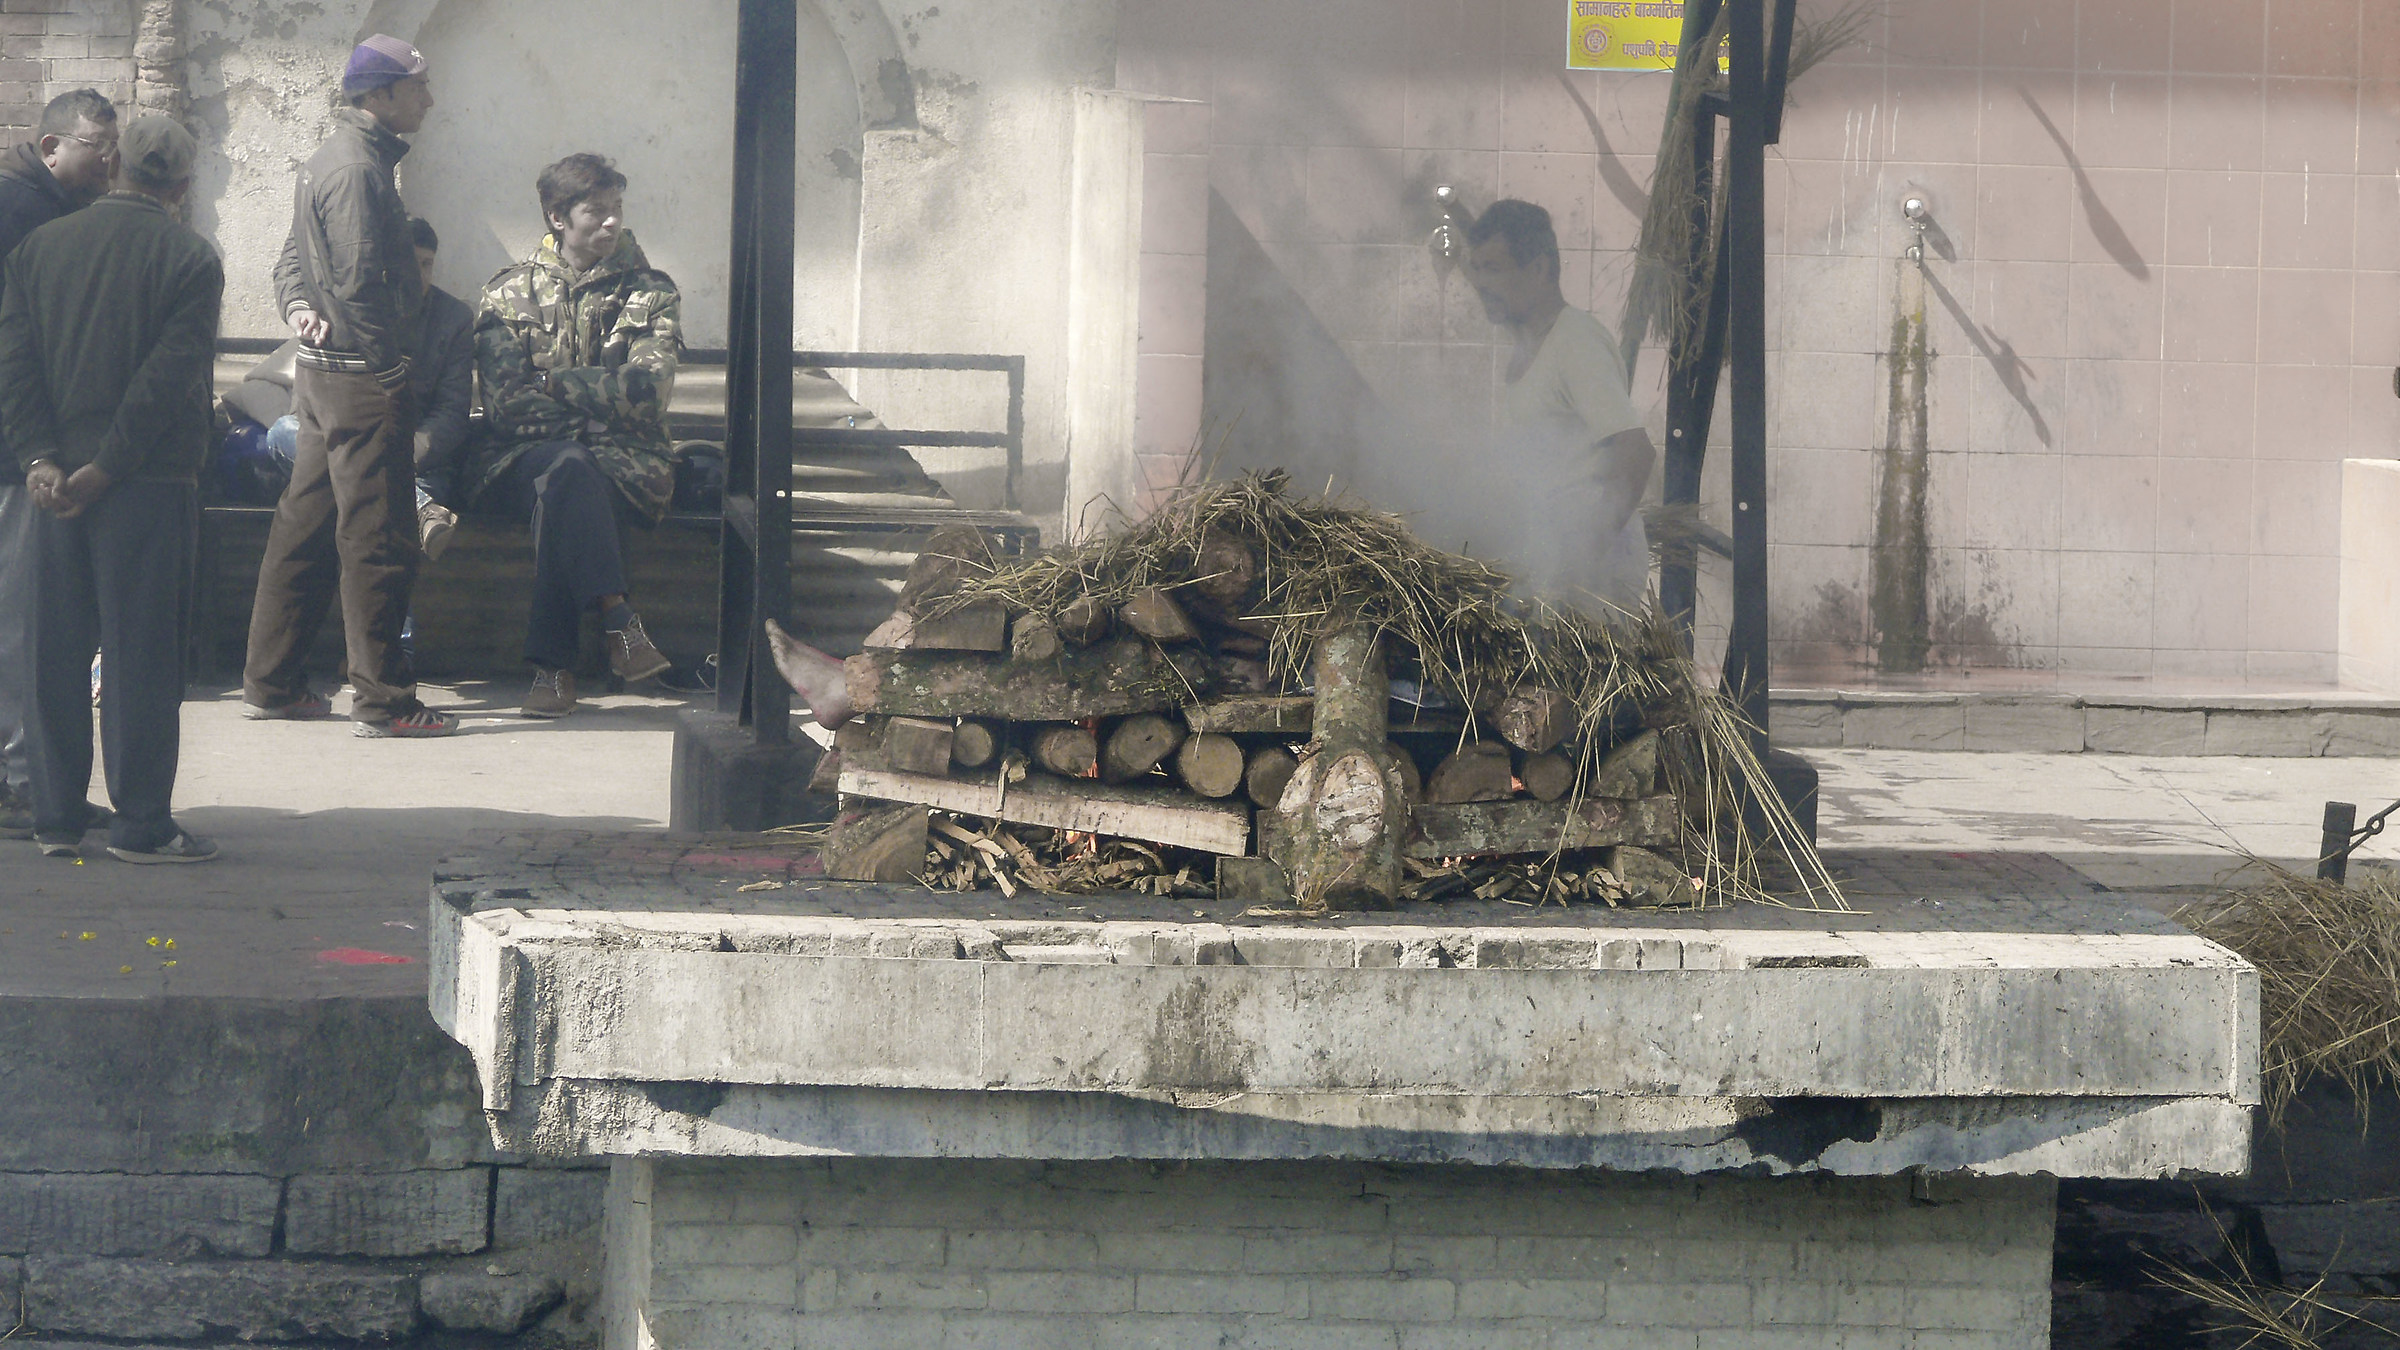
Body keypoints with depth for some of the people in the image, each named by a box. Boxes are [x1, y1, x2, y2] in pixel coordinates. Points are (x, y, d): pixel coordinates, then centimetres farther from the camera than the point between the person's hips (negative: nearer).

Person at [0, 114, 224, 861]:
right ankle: (142, 822, 1)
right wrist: (106, 468, -12)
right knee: (143, 652, 0)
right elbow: (168, 377, -14)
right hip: (149, 484, -4)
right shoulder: (189, 259, -7)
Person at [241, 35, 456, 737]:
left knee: (305, 525, 14)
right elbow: (361, 285, -19)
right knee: (378, 539, -6)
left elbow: (293, 256, 20)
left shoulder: (328, 160, 16)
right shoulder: (357, 171, -16)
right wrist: (391, 375, -13)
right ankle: (382, 698, -4)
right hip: (364, 378, -10)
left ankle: (270, 683, 19)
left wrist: (297, 304, 3)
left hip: (321, 371, 10)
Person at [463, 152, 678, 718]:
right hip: (524, 455, 0)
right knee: (567, 469, -37)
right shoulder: (509, 295, 11)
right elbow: (506, 401, -3)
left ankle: (554, 665, -40)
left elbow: (647, 391, -6)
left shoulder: (650, 292, 10)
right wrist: (600, 401, -8)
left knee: (559, 495, -35)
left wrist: (554, 380, -5)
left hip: (624, 460, 0)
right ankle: (619, 622, -45)